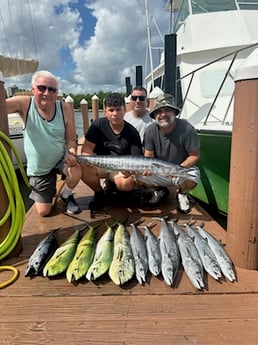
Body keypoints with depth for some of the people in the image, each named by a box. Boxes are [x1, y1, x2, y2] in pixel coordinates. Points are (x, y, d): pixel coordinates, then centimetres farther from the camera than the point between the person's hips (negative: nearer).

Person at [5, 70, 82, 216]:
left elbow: (71, 139, -9)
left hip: (60, 158, 1)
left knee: (76, 171, -34)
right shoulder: (24, 104, -17)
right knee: (44, 212, 6)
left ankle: (67, 195, 2)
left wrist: (71, 154, -28)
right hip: (38, 168, 0)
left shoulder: (65, 108, -14)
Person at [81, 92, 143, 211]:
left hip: (122, 168, -1)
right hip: (100, 164, 2)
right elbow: (87, 147, -10)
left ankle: (111, 186, 8)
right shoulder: (98, 124, -9)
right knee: (83, 168, -31)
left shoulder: (132, 133, -14)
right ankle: (99, 193, 1)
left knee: (127, 184, -34)